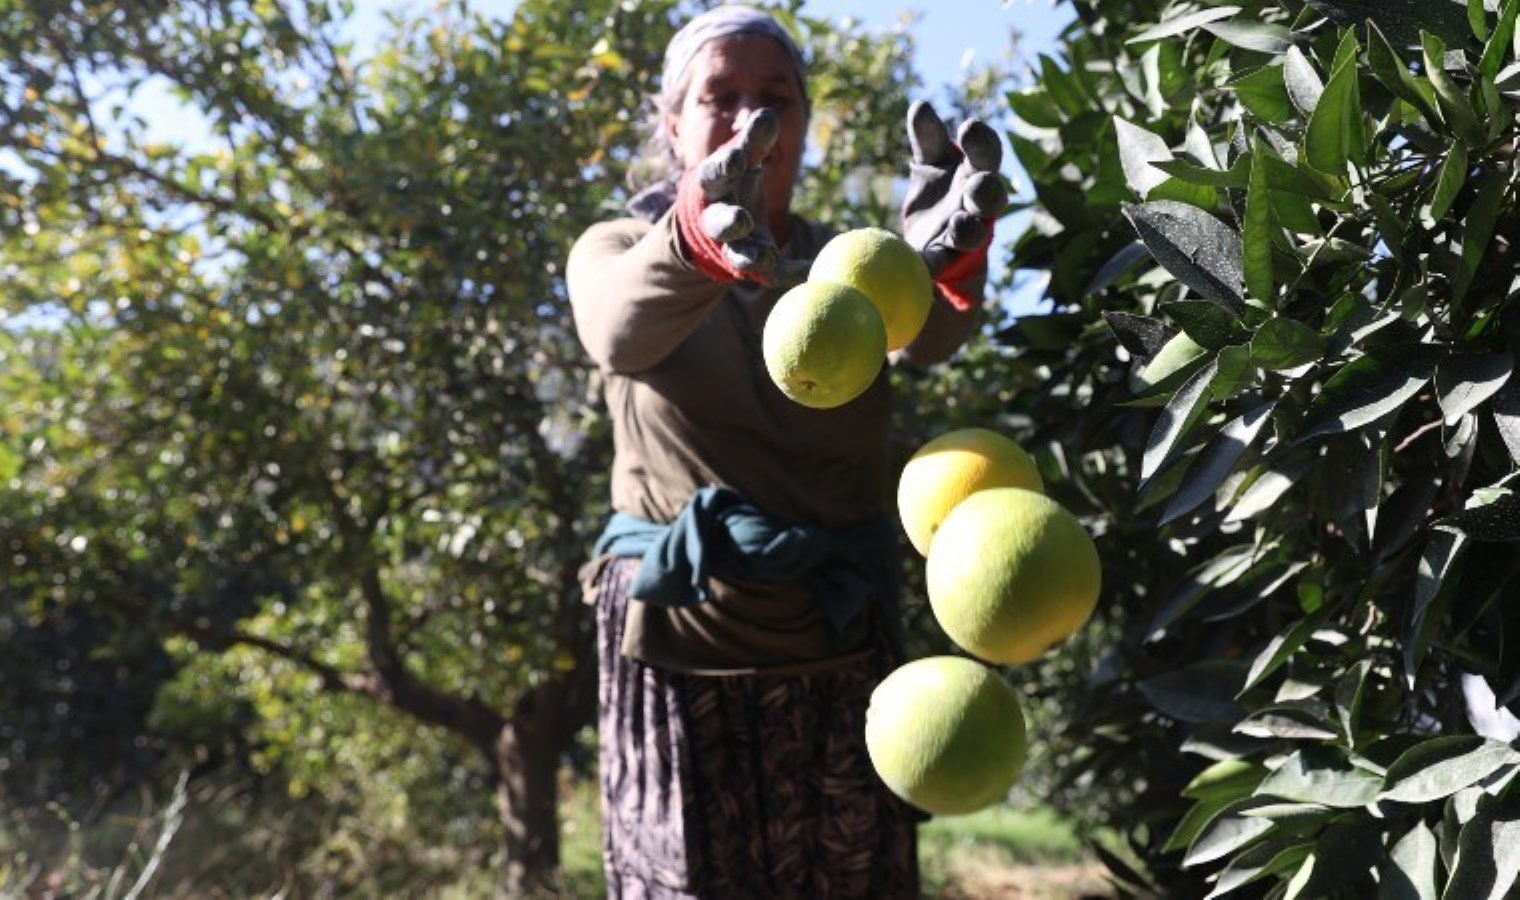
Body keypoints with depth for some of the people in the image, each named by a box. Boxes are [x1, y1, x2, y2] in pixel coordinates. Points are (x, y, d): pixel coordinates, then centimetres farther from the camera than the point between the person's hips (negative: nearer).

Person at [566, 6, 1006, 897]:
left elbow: (924, 336, -15)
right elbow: (619, 331, -22)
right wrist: (707, 238, -44)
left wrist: (946, 253, -38)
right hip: (683, 646, -2)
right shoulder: (617, 249, 3)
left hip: (842, 647, 2)